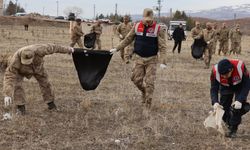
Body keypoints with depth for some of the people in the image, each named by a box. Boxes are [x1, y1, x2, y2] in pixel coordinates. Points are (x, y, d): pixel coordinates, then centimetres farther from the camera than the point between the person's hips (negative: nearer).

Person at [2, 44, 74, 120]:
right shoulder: (14, 62, -46)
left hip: (36, 66, 2)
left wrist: (67, 49, -15)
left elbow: (52, 48, -28)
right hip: (20, 70, -2)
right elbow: (9, 77, -48)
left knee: (44, 82, 6)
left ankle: (50, 103, 24)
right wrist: (7, 95, -59)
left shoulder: (38, 50, -44)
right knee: (16, 84, -22)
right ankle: (21, 107, -11)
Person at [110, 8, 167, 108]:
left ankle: (148, 105, 6)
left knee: (149, 82, -4)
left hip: (151, 59, -3)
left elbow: (162, 46, -12)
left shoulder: (158, 29, -10)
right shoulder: (137, 26, 0)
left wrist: (163, 62, -20)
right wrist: (117, 49, 7)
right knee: (136, 79, 3)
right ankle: (144, 92, 33)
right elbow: (128, 39, 10)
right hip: (139, 58, 3)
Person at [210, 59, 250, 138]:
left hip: (240, 86, -2)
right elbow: (214, 88, -23)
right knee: (224, 107, -4)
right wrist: (215, 102, -40)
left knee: (238, 106, -19)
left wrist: (240, 100, -37)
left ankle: (233, 129, -5)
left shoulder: (240, 67, -40)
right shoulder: (215, 71, -33)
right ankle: (230, 125, 21)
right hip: (225, 87, 3)